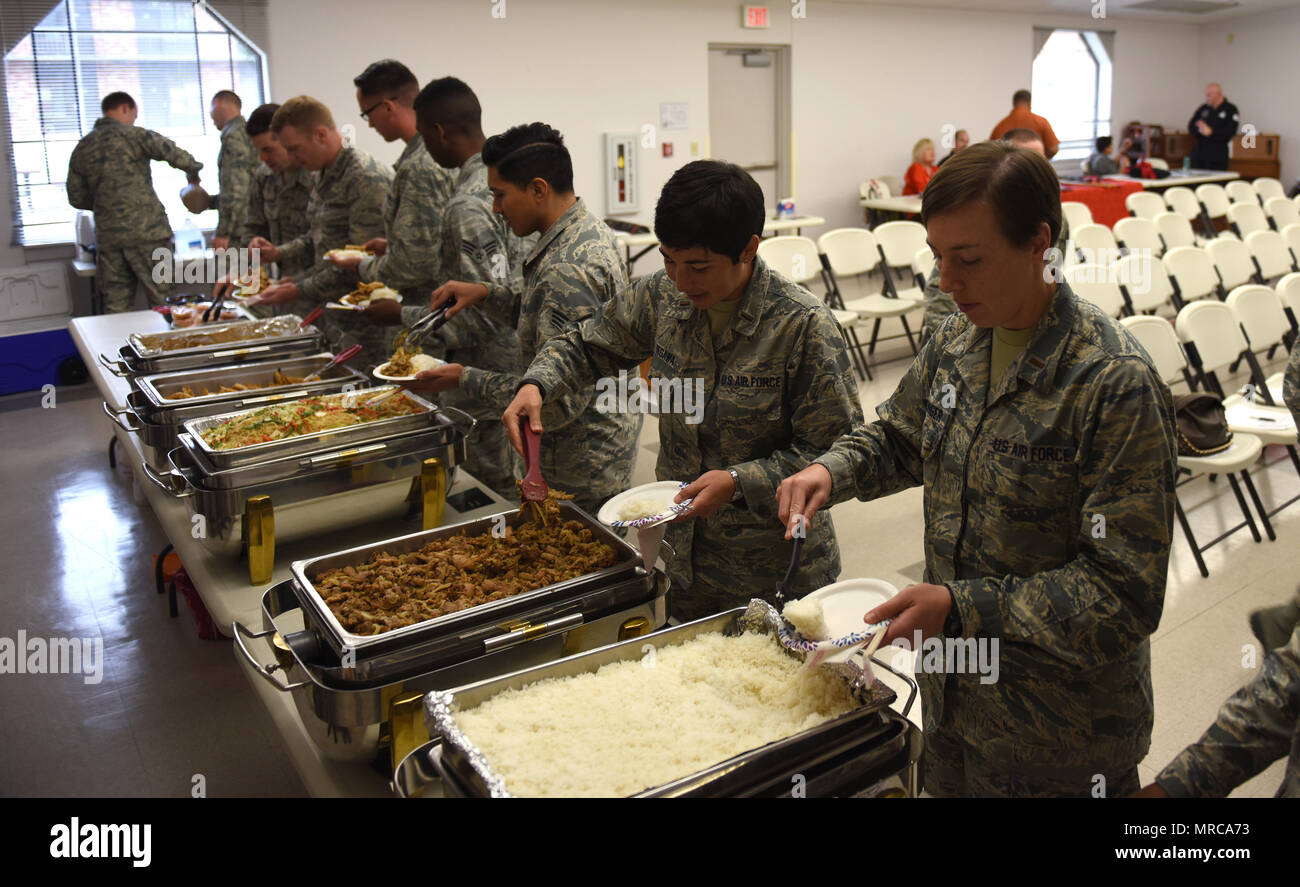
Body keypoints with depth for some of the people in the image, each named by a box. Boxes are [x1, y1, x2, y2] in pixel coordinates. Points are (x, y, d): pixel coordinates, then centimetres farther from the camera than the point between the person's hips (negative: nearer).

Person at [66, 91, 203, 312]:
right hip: (146, 230, -5)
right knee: (163, 300, 1)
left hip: (107, 235, 5)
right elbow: (175, 155, -13)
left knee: (116, 303, 9)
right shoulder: (133, 135, -4)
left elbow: (77, 198, 16)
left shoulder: (82, 148, 14)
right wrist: (193, 171, 7)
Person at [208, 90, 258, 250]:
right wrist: (211, 201, 24)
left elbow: (236, 187, -19)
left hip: (240, 231, -10)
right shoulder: (250, 132, 19)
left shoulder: (233, 136, -10)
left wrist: (223, 232, -18)